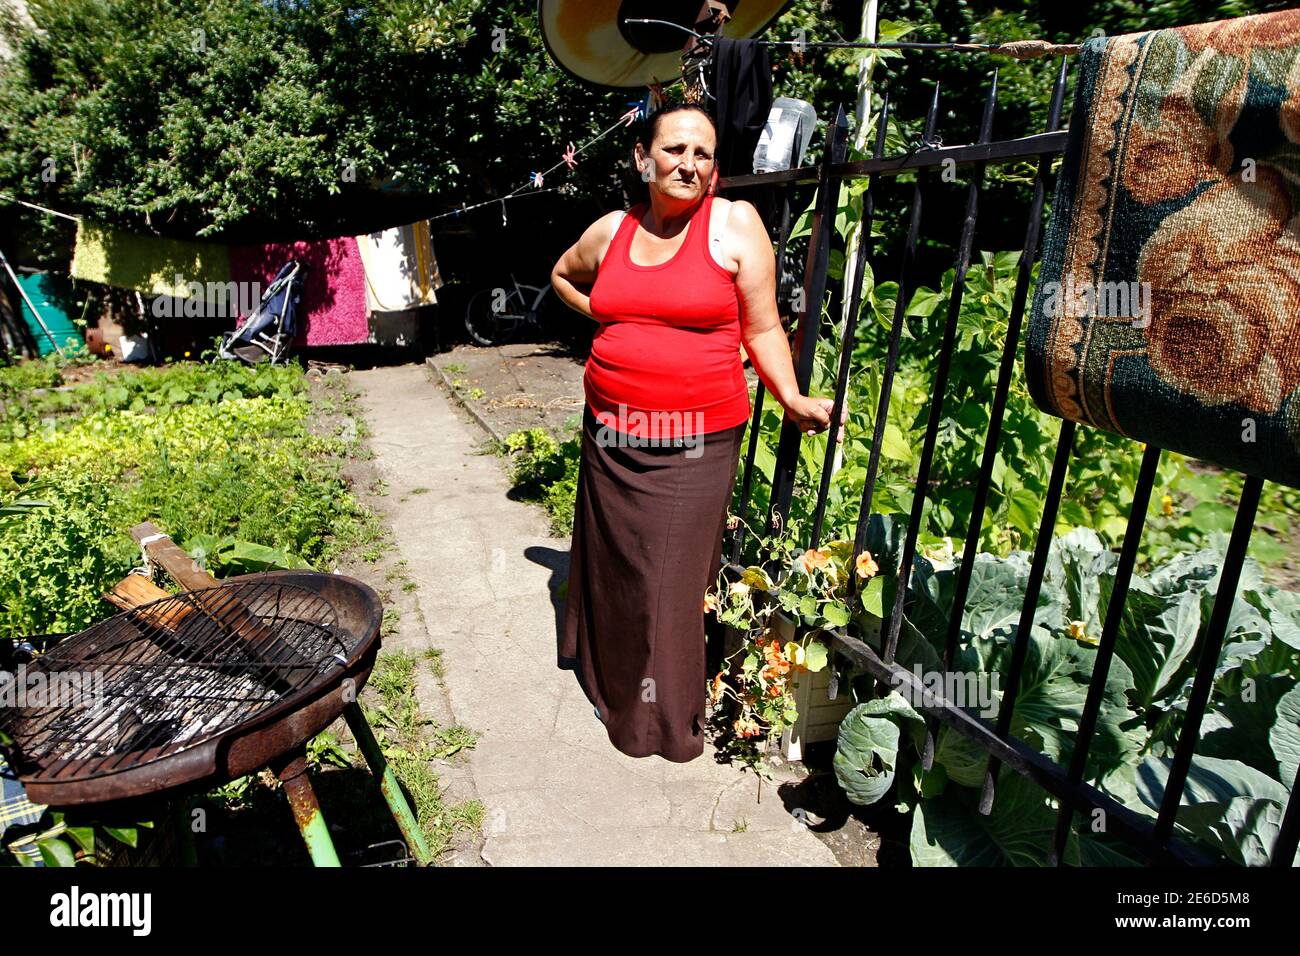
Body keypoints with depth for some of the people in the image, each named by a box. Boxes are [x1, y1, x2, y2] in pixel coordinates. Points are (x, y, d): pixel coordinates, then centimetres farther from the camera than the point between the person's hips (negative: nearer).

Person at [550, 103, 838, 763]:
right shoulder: (611, 231, 7)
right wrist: (604, 315, 13)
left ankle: (663, 714, 23)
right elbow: (563, 275, 28)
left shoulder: (735, 224, -4)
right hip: (612, 434, 4)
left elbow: (762, 328, -3)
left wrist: (792, 399, -15)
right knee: (611, 561, 17)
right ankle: (608, 677, 43)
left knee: (671, 579, 1)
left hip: (697, 442, -4)